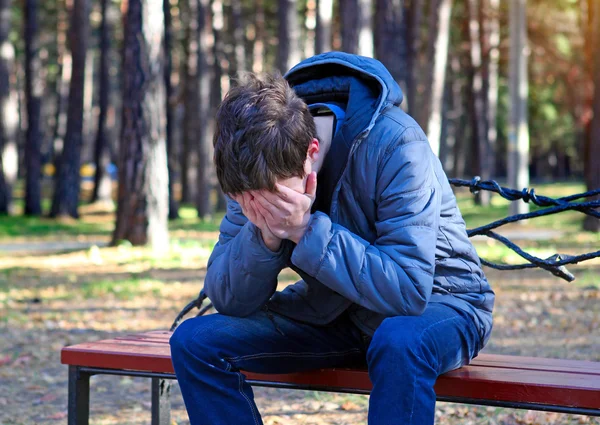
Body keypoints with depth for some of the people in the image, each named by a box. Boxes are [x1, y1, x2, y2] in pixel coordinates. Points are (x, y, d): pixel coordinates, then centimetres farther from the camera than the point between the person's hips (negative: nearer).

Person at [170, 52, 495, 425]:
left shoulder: (394, 143, -27)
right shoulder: (259, 165, -12)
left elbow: (409, 288, -33)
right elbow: (228, 300, -11)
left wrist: (306, 230, -36)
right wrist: (264, 235, -30)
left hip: (435, 300, -5)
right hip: (332, 311, 5)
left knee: (399, 344, -41)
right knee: (194, 341, -13)